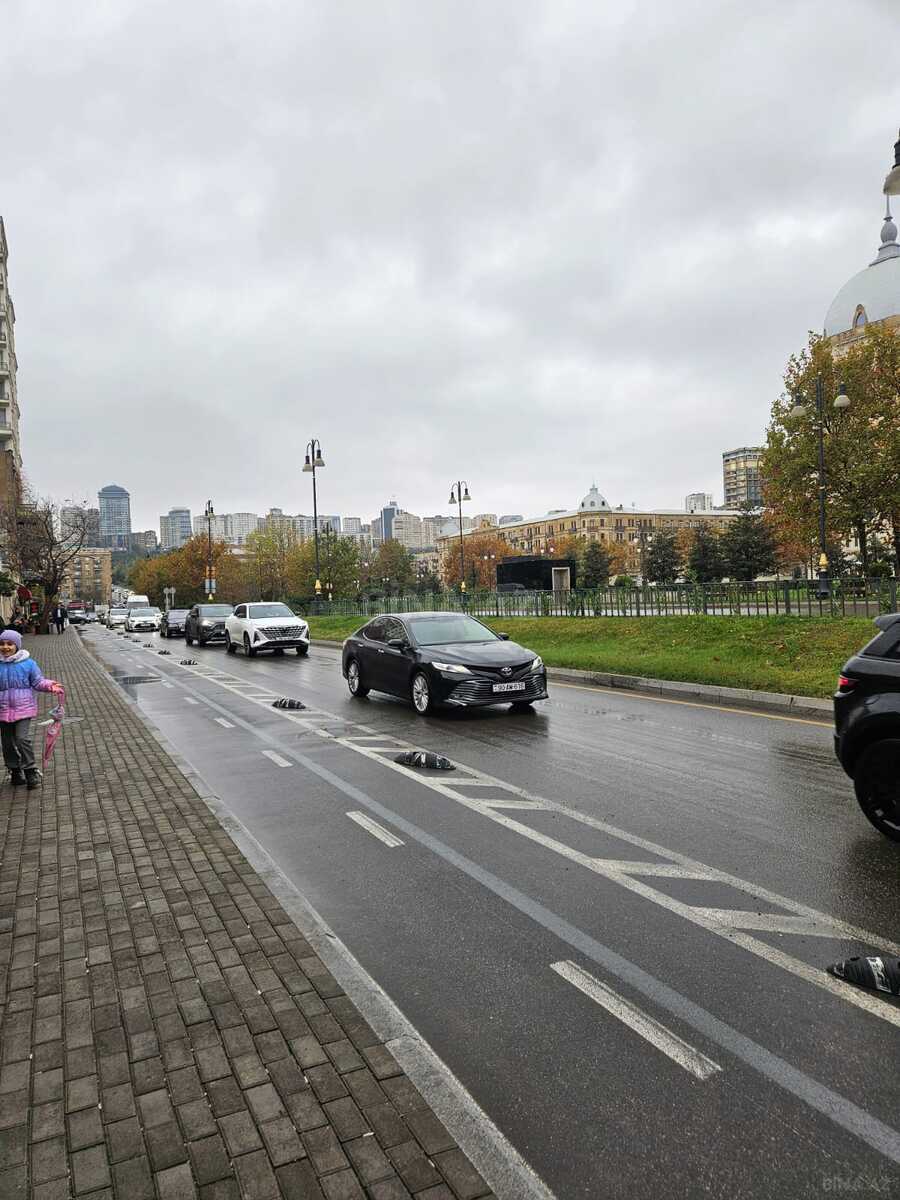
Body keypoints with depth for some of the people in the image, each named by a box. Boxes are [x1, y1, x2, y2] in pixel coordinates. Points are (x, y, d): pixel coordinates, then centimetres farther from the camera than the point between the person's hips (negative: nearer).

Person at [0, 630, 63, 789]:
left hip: (23, 708, -3)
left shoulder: (28, 663, -4)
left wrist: (50, 685, -18)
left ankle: (31, 772, -2)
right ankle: (15, 771, 29)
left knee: (22, 739, -13)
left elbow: (37, 682, 0)